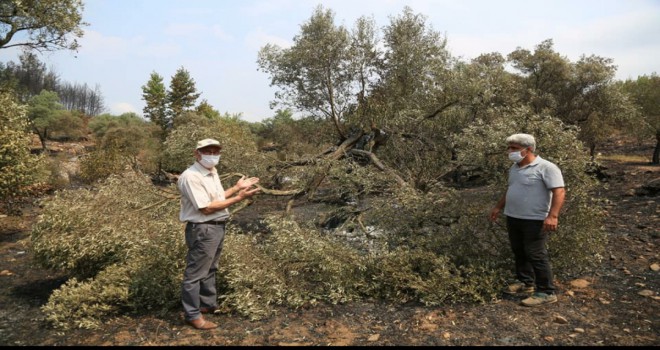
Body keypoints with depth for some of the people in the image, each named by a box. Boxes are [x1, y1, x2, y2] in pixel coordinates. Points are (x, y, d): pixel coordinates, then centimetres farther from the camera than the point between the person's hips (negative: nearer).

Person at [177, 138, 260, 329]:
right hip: (202, 230, -10)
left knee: (210, 269, 22)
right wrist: (238, 198, -21)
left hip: (217, 227, 10)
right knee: (195, 273, 3)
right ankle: (192, 314, 16)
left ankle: (209, 304, 38)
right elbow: (207, 208, -24)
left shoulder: (212, 172, 10)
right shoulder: (191, 177, -21)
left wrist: (236, 188, 11)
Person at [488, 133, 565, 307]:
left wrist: (552, 216, -28)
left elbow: (559, 192, -18)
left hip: (534, 220, -8)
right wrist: (498, 207, 25)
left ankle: (546, 292, 6)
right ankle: (525, 283, 30)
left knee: (536, 255, -4)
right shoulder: (514, 167, 12)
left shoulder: (546, 167, -13)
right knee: (519, 252, 15)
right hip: (513, 218, 8)